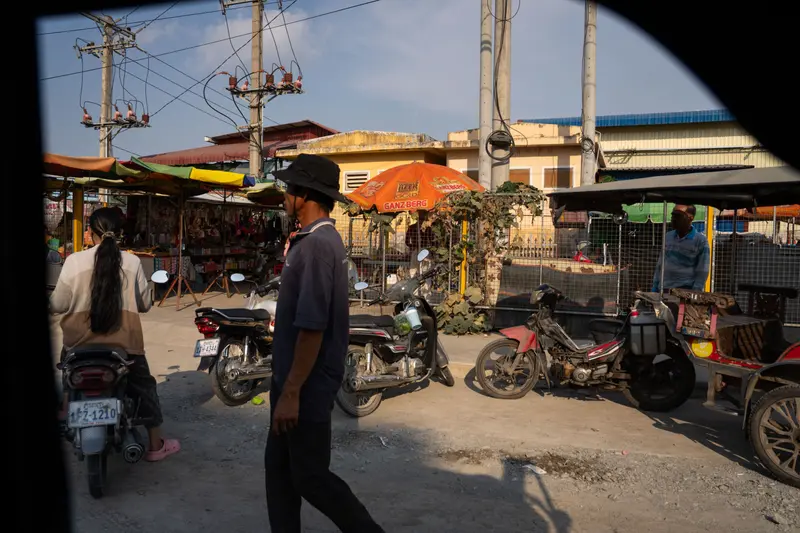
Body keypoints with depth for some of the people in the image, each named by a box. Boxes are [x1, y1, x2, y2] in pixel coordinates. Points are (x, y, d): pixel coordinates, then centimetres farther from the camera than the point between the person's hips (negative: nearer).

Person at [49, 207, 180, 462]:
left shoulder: (74, 261, -8)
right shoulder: (132, 262, -5)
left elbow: (59, 305, -1)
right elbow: (145, 304, 4)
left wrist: (50, 304, 23)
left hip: (80, 343, 1)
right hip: (124, 342, 0)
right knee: (144, 387, 14)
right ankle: (155, 445, 18)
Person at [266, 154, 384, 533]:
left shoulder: (316, 245, -21)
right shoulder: (318, 239, 11)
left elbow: (312, 327, -27)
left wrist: (291, 392, -23)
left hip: (307, 385, -10)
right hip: (294, 379, 10)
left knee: (311, 478, 4)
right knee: (279, 466, 17)